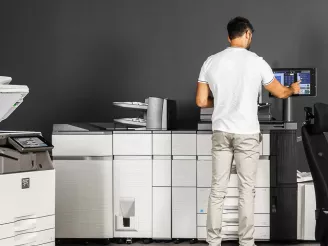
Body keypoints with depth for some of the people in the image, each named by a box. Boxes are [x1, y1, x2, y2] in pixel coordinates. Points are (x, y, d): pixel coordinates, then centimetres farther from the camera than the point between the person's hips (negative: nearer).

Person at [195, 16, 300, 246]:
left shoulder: (211, 62, 0)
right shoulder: (256, 62, -7)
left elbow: (201, 101, 3)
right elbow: (280, 93, 6)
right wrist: (293, 89, 28)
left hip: (221, 132, 3)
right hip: (247, 134, -3)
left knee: (218, 189, 7)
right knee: (247, 189, 5)